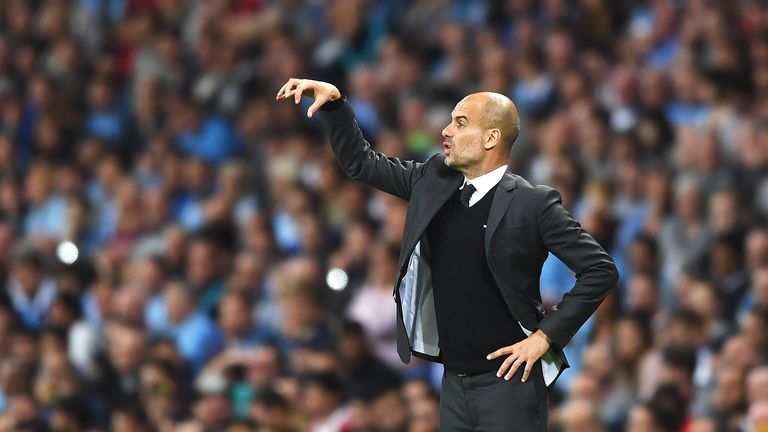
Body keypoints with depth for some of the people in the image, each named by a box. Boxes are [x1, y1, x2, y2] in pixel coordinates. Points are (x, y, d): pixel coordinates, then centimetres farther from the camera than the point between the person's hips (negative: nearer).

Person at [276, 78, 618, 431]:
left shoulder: (533, 203, -10)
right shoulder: (433, 182, 7)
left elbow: (600, 270, -10)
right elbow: (360, 162, 16)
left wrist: (547, 335, -12)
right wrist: (333, 102, 2)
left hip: (508, 384, -6)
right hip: (454, 383, 6)